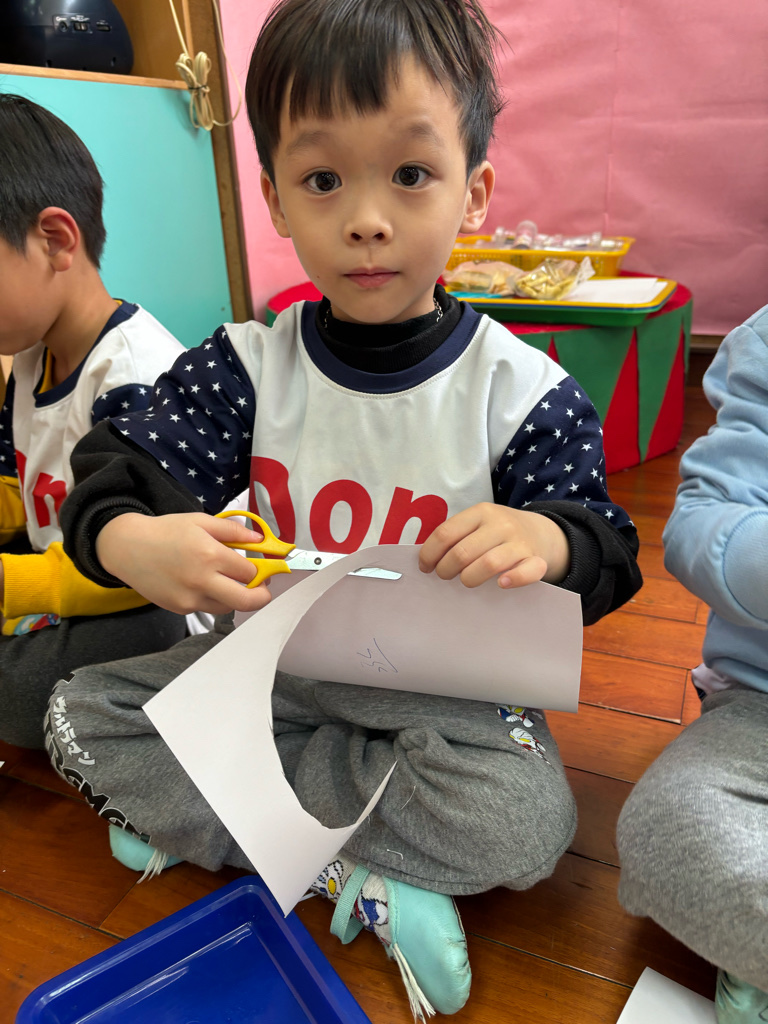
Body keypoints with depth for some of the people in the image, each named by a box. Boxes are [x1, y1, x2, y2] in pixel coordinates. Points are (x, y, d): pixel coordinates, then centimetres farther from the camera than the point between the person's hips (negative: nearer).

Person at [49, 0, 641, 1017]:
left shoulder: (522, 389, -11)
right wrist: (132, 542, -33)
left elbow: (609, 551, -7)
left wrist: (548, 539, -32)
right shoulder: (246, 366, -5)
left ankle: (205, 809, -11)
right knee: (83, 715, -9)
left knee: (522, 821, -30)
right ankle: (357, 877, -11)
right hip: (273, 662, 3)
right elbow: (114, 473, -7)